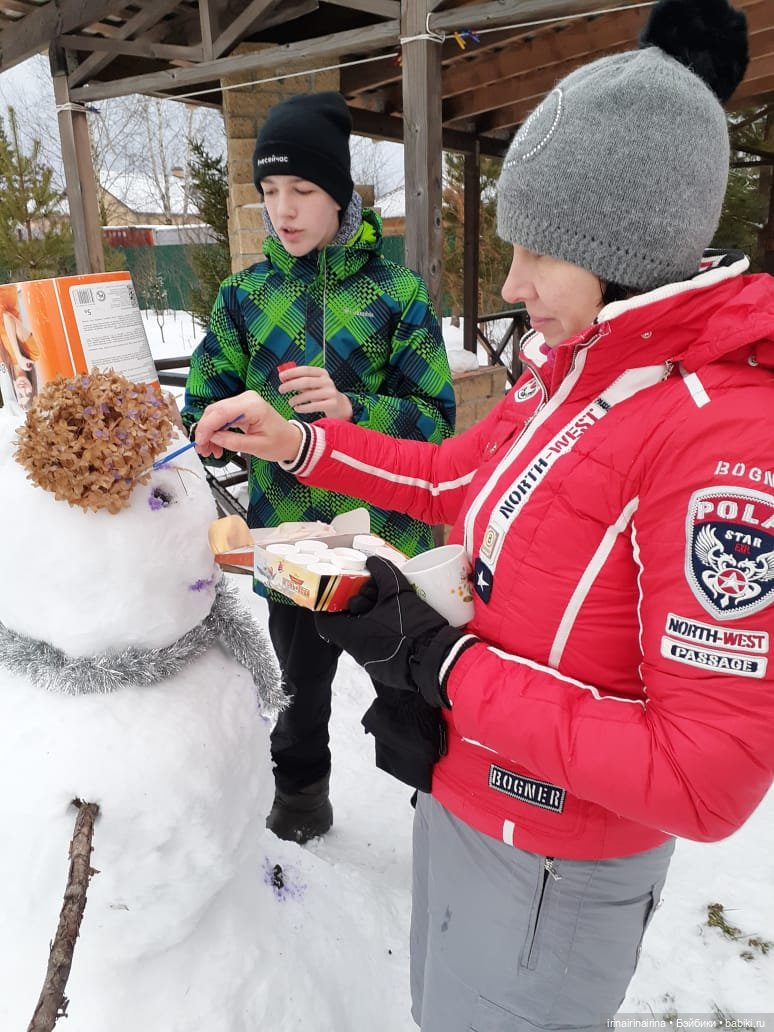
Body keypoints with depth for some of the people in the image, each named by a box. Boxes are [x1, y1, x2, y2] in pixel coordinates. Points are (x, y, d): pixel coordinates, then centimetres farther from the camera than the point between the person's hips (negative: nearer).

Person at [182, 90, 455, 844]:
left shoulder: (398, 292, -7)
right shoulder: (245, 296, 1)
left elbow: (437, 420, -10)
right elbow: (205, 412, 3)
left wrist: (351, 409, -26)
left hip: (388, 537, -2)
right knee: (302, 682, 22)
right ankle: (300, 786, 50)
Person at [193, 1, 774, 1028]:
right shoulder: (567, 365, -5)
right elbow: (462, 478, 10)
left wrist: (437, 661, -27)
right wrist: (300, 443, 0)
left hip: (549, 872, -6)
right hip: (461, 796, 7)